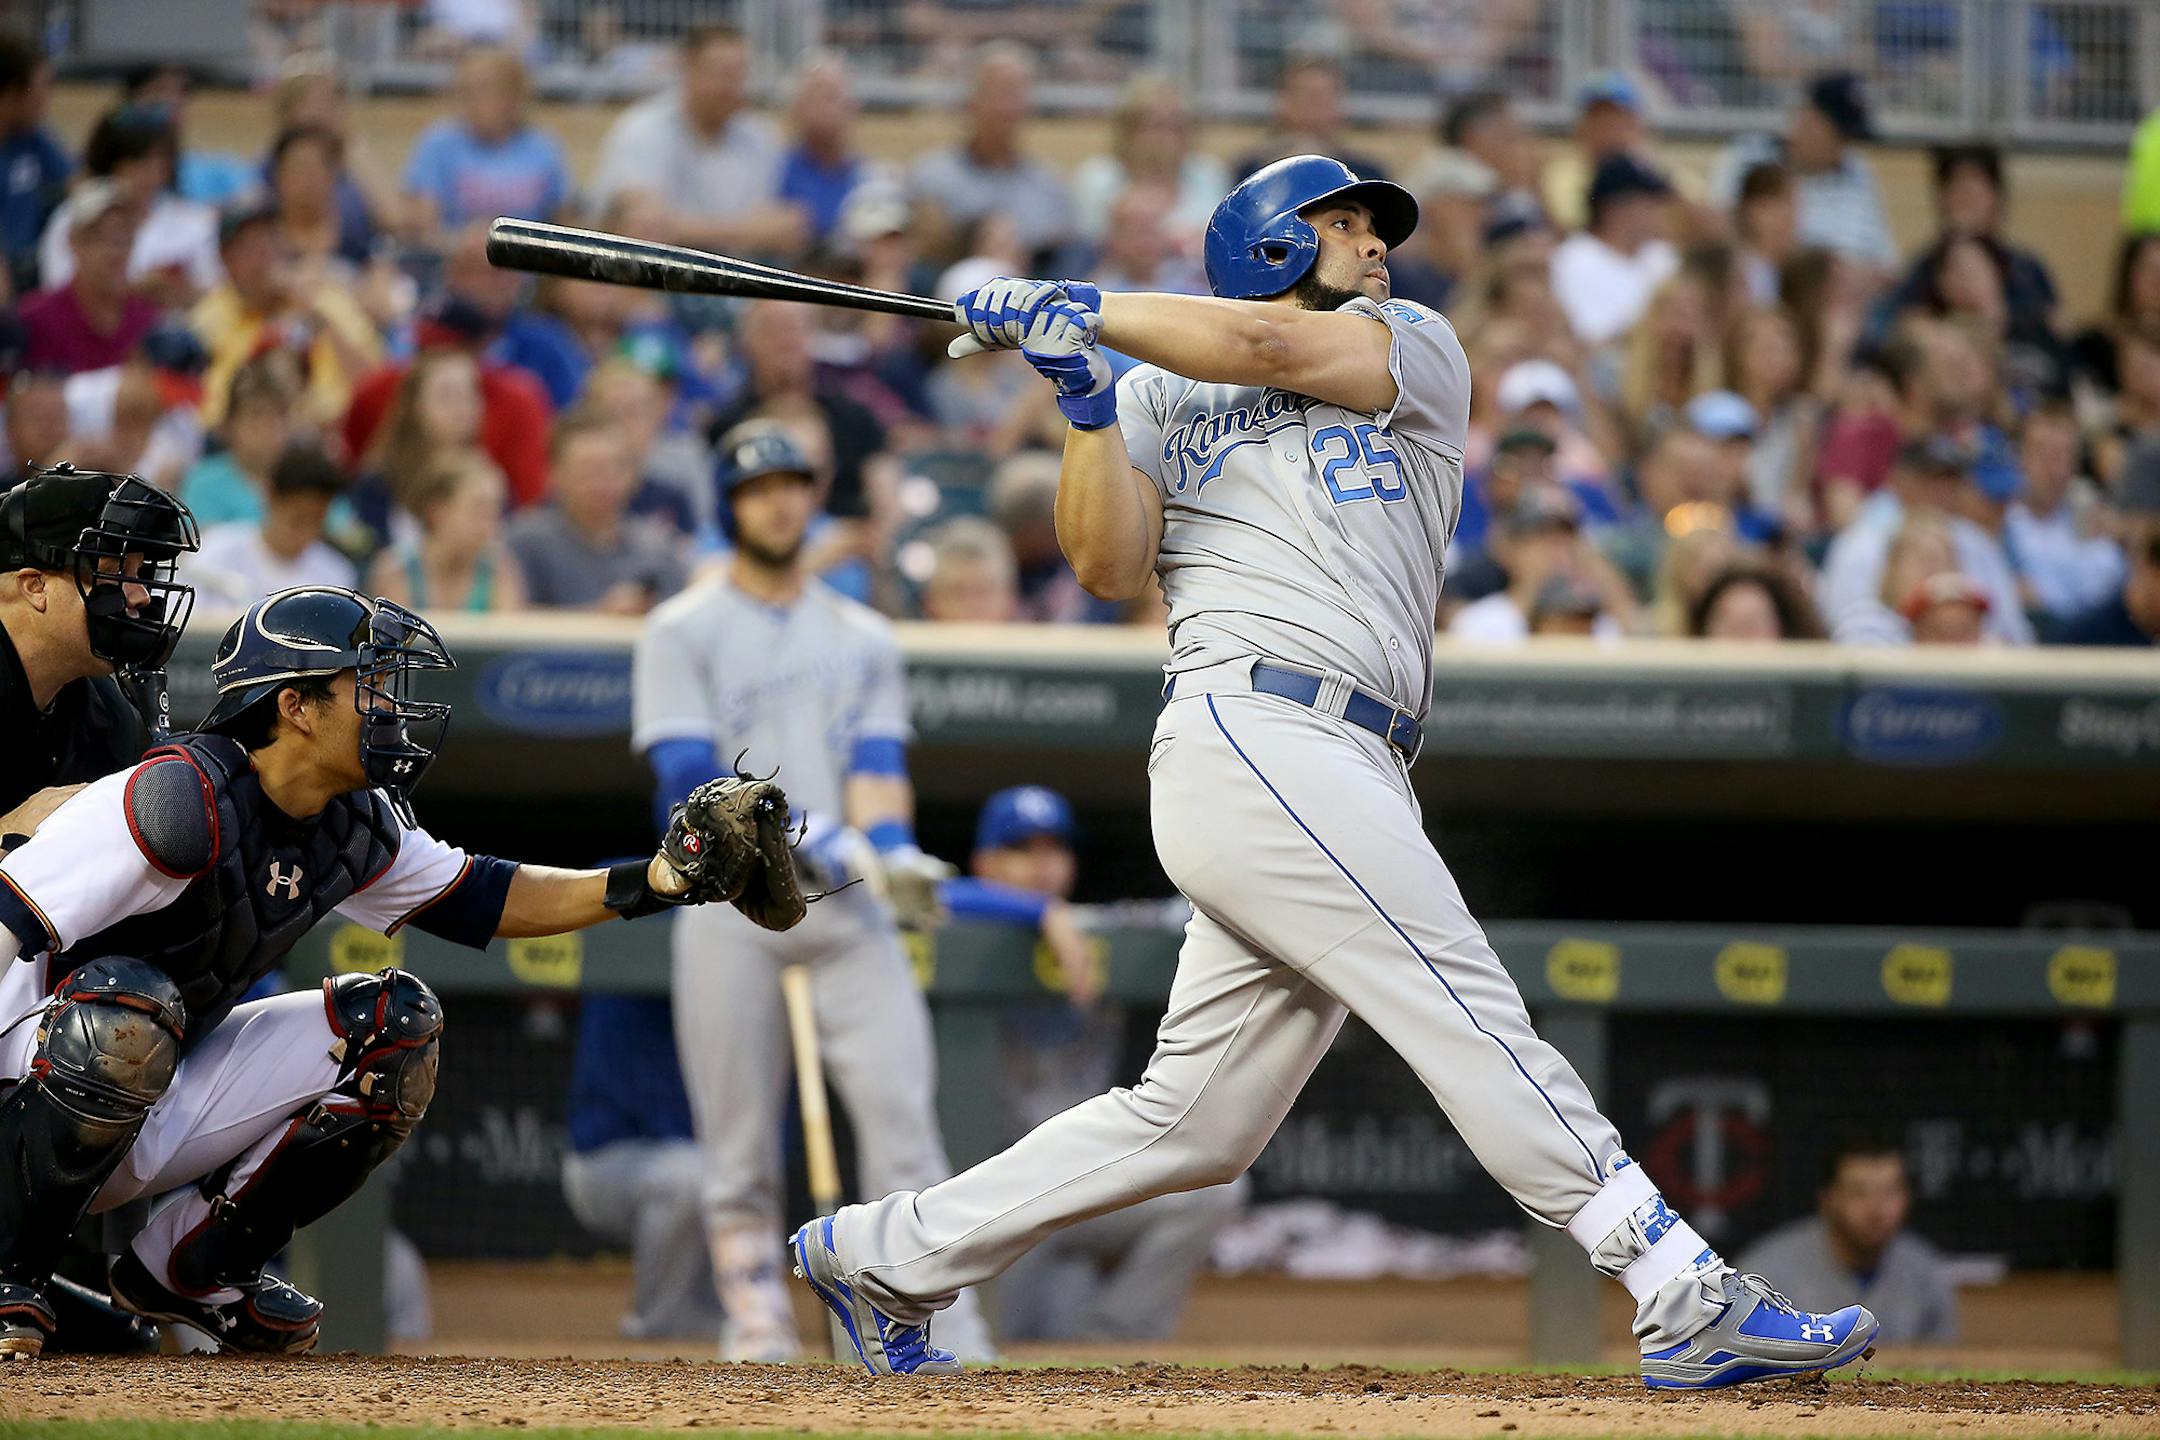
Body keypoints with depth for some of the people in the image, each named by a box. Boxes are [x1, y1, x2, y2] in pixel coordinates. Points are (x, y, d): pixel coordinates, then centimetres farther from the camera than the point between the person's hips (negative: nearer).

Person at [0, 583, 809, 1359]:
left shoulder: (357, 826, 2)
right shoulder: (180, 802, -26)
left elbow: (473, 900, 16)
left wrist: (660, 879, 4)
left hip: (162, 1110, 8)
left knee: (394, 1025, 0)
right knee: (128, 1006, -40)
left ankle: (194, 1267, 7)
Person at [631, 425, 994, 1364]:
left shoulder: (862, 636, 17)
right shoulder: (682, 633, 4)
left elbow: (878, 763, 8)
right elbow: (689, 776, -8)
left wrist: (891, 847, -14)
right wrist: (811, 837, -19)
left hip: (847, 904, 2)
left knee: (902, 1109, -10)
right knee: (739, 1144, -2)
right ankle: (756, 1322, 8)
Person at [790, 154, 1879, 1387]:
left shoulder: (1418, 352, 21)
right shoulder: (1158, 398, 15)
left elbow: (1272, 345, 3)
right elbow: (1112, 567, 2)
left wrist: (1073, 309, 5)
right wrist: (1086, 400, -7)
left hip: (1349, 777, 5)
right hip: (1252, 730, -5)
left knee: (1195, 1122, 6)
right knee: (1474, 1016, -15)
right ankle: (1689, 1302, -20)